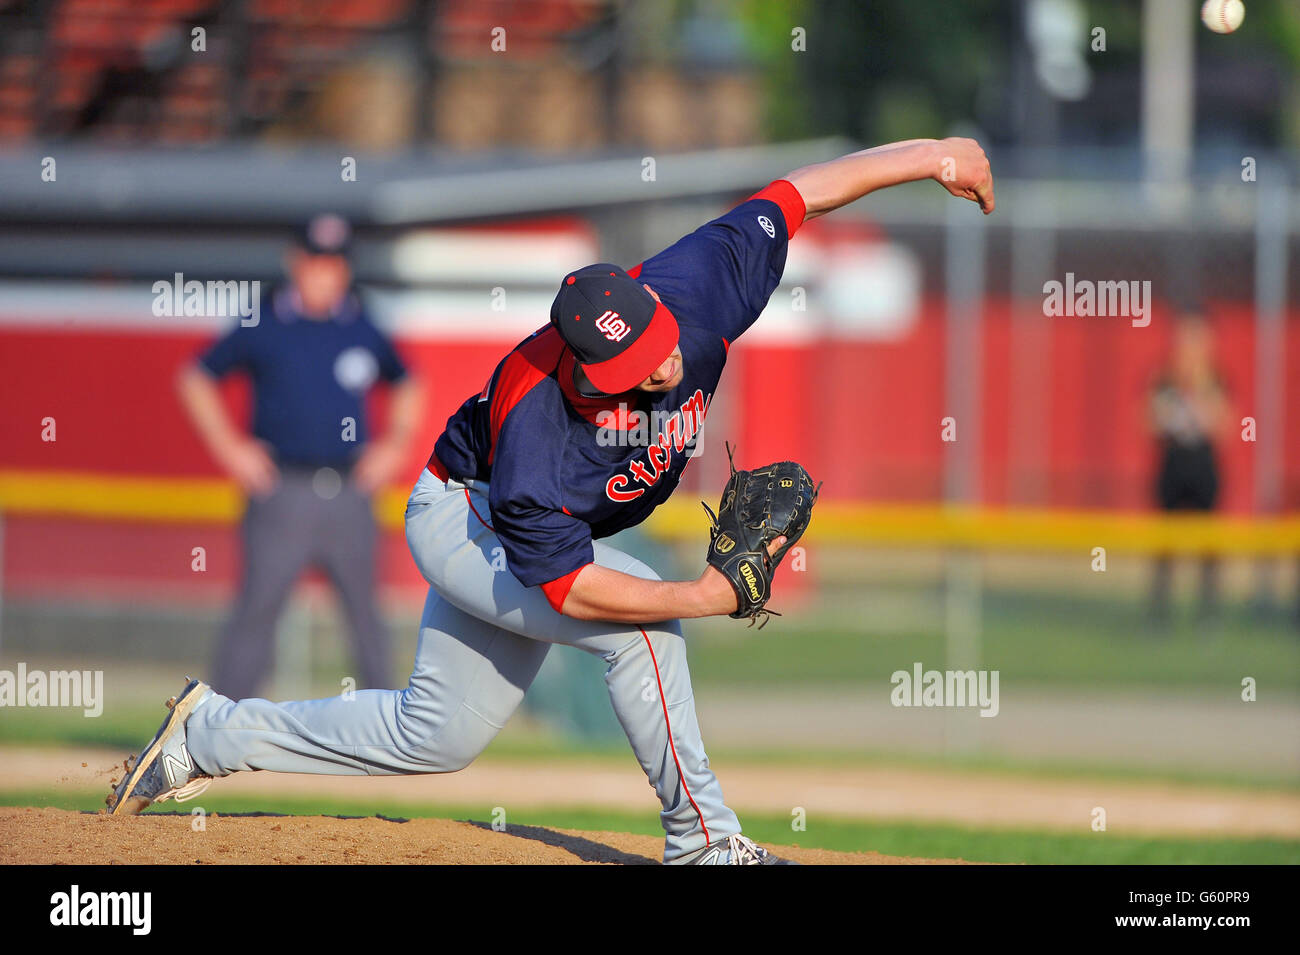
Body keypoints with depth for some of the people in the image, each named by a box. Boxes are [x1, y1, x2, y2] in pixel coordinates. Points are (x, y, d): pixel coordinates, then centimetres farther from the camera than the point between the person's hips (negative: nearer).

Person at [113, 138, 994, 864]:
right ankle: (704, 840, -15)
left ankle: (213, 734, 27)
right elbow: (567, 585, -37)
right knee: (638, 625, -29)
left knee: (435, 737, 16)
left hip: (522, 534, 7)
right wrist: (703, 597, -43)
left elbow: (794, 193, -16)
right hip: (461, 519, -7)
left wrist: (926, 157, -17)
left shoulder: (698, 288, -27)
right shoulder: (538, 417, -41)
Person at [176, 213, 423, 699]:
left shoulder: (363, 330, 9)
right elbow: (196, 377, 8)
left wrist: (395, 445, 12)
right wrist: (228, 447, 0)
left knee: (365, 614, 4)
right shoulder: (262, 329, 1)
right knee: (256, 609, -6)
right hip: (283, 491, -3)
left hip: (350, 492, 3)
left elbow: (405, 383, 25)